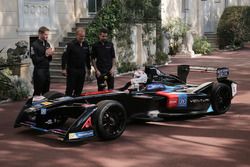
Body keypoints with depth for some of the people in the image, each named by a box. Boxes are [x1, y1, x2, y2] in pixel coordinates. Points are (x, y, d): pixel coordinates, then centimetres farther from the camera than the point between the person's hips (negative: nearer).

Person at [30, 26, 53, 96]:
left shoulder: (47, 44, 14)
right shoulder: (34, 45, -8)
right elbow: (35, 60, -14)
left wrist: (50, 55, -2)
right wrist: (45, 55, -15)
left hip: (47, 71, 7)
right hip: (39, 71, -7)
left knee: (46, 92, 8)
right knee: (37, 93, -3)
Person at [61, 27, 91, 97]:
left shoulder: (86, 44, 9)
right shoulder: (71, 44, -8)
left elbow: (87, 57, 19)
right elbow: (65, 57, -10)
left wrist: (89, 68, 19)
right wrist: (64, 68, -15)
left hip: (82, 70, 5)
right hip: (72, 70, -5)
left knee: (79, 90, 8)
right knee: (70, 89, -2)